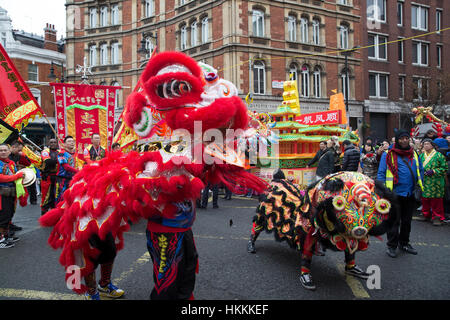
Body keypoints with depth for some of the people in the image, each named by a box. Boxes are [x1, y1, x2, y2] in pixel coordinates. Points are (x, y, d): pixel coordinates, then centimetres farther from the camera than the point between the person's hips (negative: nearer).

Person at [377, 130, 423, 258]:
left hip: (411, 194, 5)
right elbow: (381, 173, -7)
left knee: (407, 221, 17)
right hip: (395, 194, -5)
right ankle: (392, 246, 13)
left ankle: (404, 243, 31)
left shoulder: (414, 154, 10)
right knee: (394, 221, 2)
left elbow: (420, 170, 19)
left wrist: (419, 185, 8)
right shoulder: (388, 155, -6)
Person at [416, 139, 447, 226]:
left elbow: (444, 168, -4)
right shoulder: (421, 156, 13)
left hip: (435, 183, -5)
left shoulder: (439, 155, -2)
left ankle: (438, 217, 7)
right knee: (425, 200, 11)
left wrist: (433, 171, -13)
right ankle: (426, 215, 26)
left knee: (436, 201, -2)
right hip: (424, 183, 5)